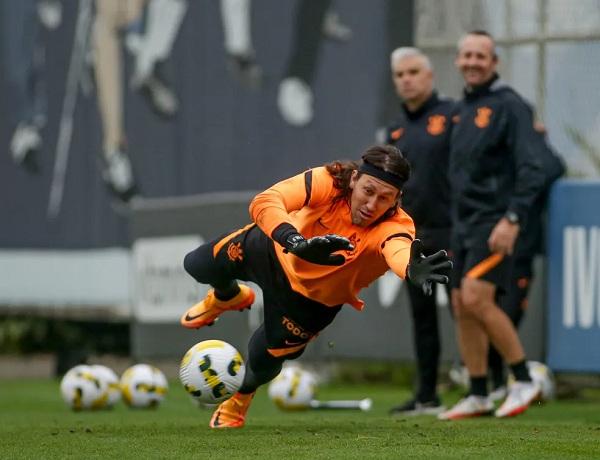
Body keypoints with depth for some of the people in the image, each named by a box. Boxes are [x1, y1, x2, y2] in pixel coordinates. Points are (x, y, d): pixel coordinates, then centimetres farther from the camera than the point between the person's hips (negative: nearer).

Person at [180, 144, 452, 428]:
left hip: (315, 298, -1)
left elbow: (399, 251, -64)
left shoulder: (395, 227, -39)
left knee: (263, 358, 7)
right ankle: (227, 298, 57)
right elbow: (264, 202, -51)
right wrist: (297, 243, -69)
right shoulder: (328, 182, -36)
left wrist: (412, 269, -88)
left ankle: (241, 398, 46)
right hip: (277, 252, 1)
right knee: (197, 266, 18)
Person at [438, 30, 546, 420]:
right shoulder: (463, 109, 15)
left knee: (476, 298, -19)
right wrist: (458, 222, 16)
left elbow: (531, 169, -16)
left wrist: (512, 219, -24)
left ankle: (524, 380, -8)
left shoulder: (508, 105, -9)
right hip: (464, 223, 8)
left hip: (496, 223, -8)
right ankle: (478, 396, 12)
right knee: (463, 310, 5)